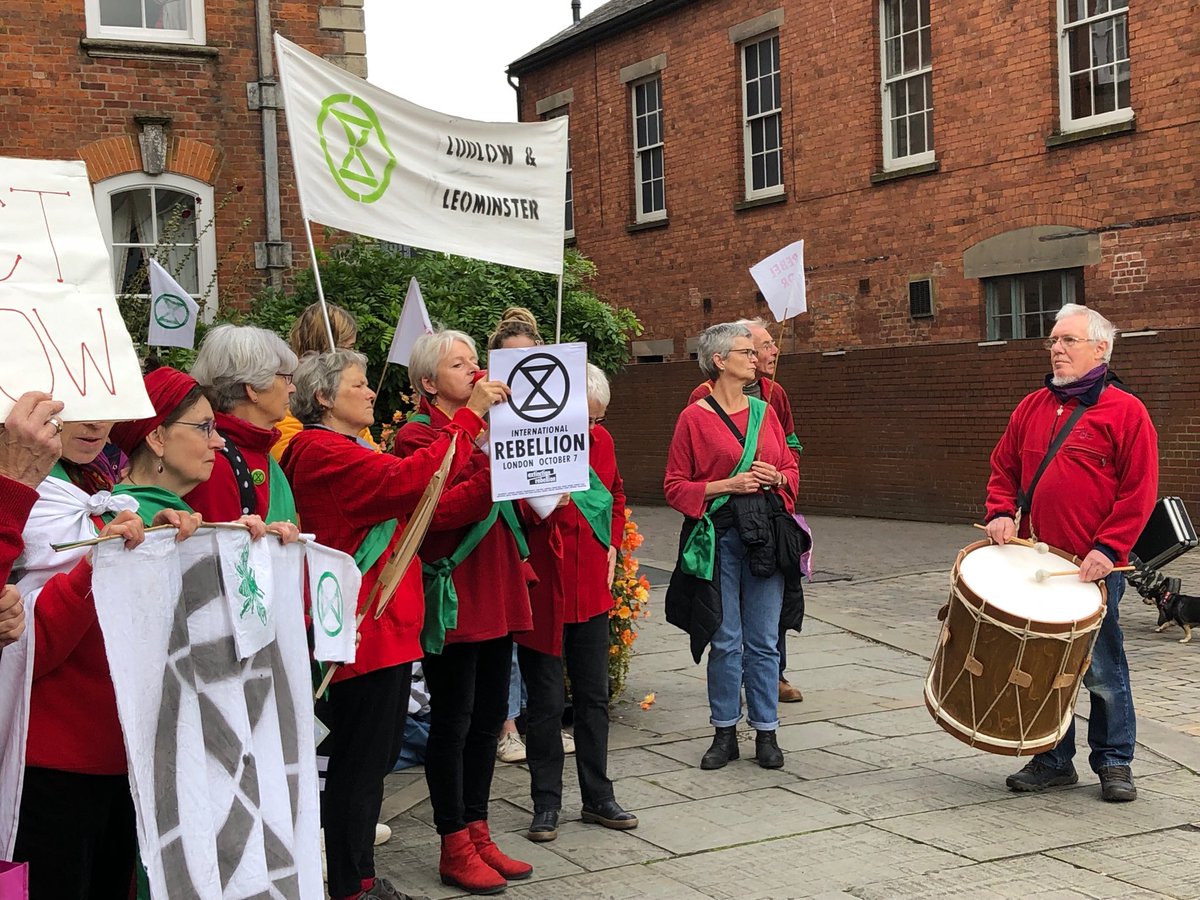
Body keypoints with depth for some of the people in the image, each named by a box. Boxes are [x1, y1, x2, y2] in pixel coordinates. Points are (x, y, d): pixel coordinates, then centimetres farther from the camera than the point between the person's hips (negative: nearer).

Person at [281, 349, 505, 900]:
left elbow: (403, 499, 18)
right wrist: (470, 416, -20)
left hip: (389, 626, 11)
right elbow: (409, 480, -26)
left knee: (375, 756, 17)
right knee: (359, 762, -2)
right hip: (362, 630, -11)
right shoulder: (322, 452, -15)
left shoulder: (350, 451, 19)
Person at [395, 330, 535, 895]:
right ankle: (454, 848, 10)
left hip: (498, 593, 8)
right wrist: (494, 472, -26)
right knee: (453, 719, 0)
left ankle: (478, 834, 23)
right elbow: (436, 511, -20)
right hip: (452, 596, -8)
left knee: (489, 715, 12)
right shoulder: (418, 435, -8)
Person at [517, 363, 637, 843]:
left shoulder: (600, 440, 6)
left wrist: (612, 546, 11)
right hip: (543, 590, -5)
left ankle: (598, 797, 23)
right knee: (545, 700, 3)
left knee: (594, 694, 12)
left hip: (591, 587, 6)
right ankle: (546, 804, 15)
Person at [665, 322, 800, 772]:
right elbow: (675, 486, -2)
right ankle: (725, 733, 15)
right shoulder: (695, 417, -2)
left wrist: (776, 478, -3)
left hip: (767, 532, 3)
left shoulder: (764, 412, 12)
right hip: (719, 536, -3)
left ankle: (766, 733, 14)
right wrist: (727, 486, -12)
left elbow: (791, 469, 19)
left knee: (764, 640, 5)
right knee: (726, 641, 2)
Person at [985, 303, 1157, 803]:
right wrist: (1001, 513, 0)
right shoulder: (1032, 408, 12)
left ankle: (1114, 763, 19)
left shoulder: (1125, 411, -5)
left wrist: (1107, 549, -16)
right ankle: (1054, 760, 23)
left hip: (1094, 565, -5)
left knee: (1102, 669, 4)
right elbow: (1003, 468, 18)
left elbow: (1139, 490, -9)